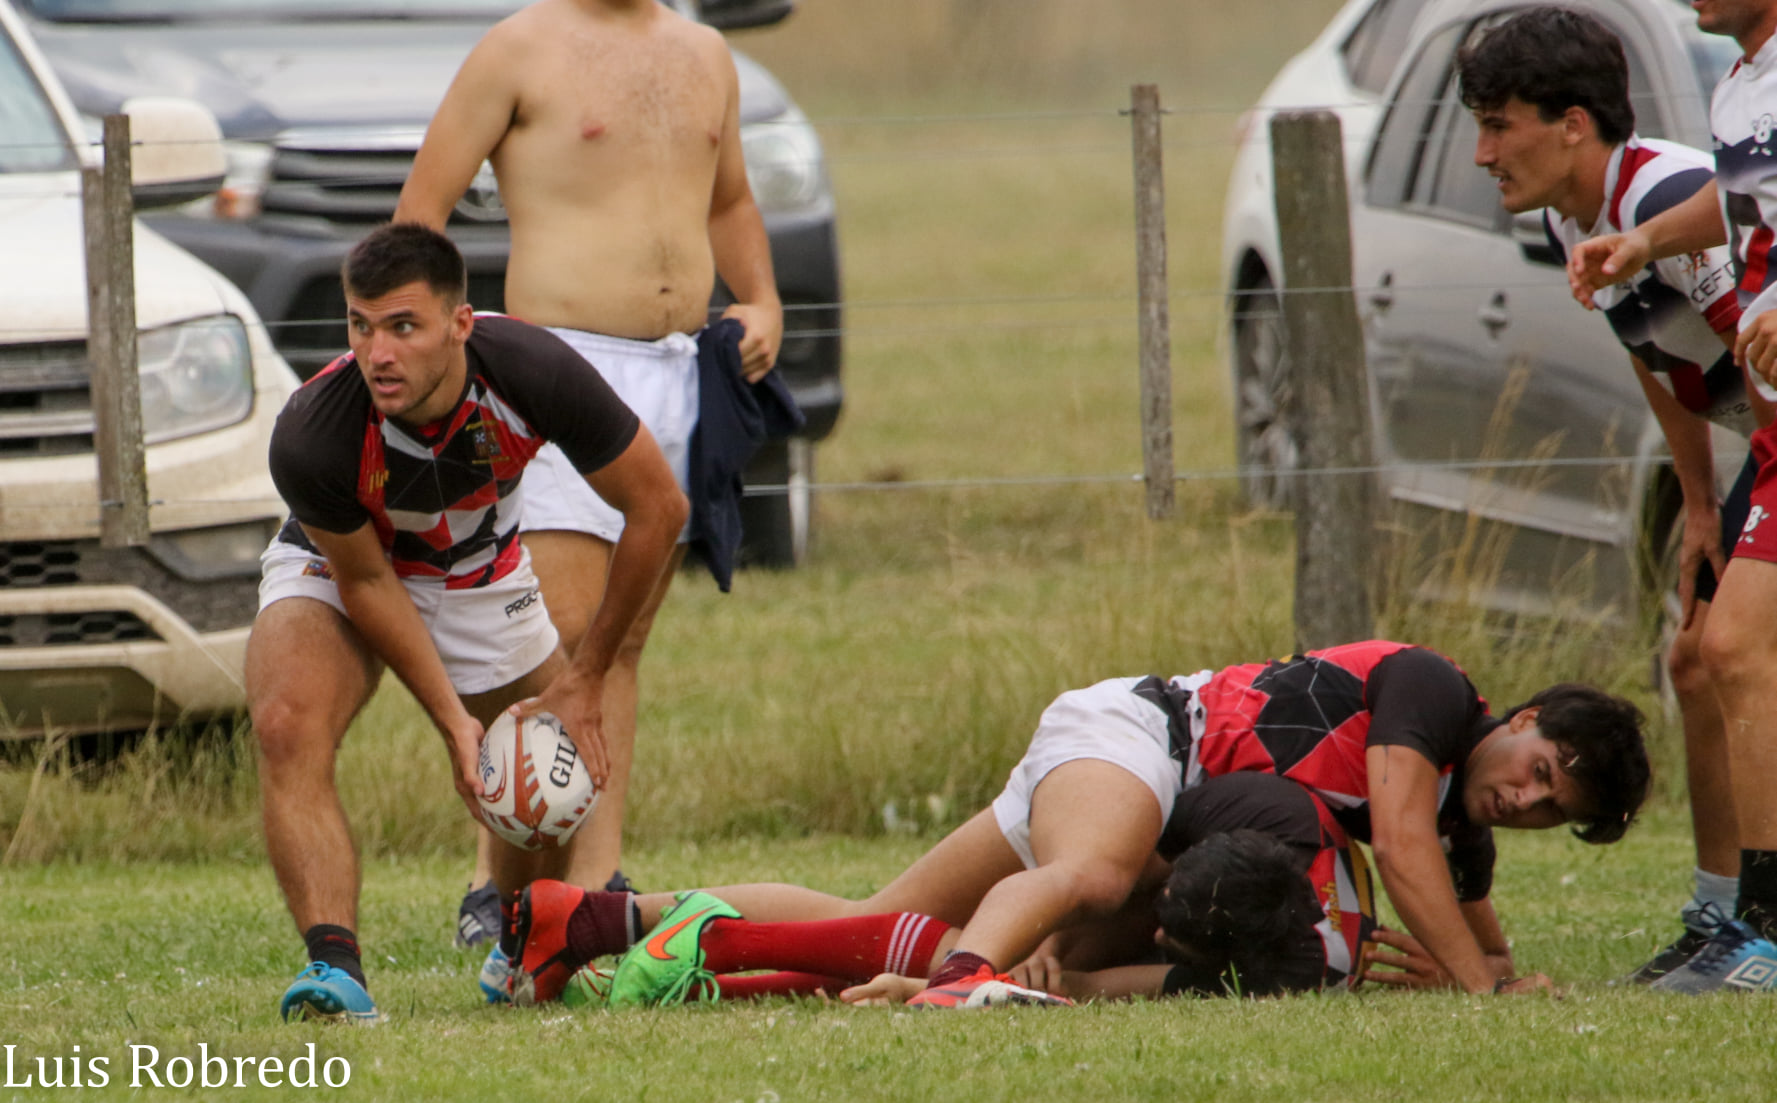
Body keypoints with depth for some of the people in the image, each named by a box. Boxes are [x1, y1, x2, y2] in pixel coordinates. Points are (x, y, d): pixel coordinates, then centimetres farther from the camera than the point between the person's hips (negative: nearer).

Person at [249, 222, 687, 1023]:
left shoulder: (532, 372, -33)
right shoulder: (312, 436, -37)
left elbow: (658, 507, -19)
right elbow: (365, 582, -19)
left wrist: (585, 680, -14)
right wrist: (452, 719, -22)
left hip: (481, 571, 3)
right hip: (336, 565, -3)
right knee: (287, 726, -30)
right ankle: (335, 969, -34)